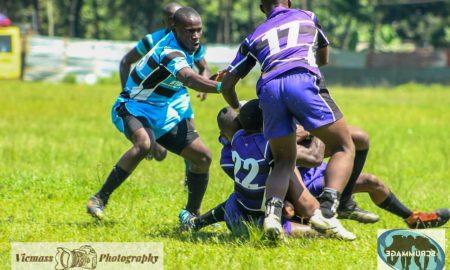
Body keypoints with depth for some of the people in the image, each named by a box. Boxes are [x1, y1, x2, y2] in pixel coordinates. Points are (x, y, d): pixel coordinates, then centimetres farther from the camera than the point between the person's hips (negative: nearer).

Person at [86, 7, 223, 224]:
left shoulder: (188, 46, 0)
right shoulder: (170, 52, -30)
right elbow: (190, 79, -49)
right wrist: (222, 87, -61)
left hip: (161, 113, 9)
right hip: (132, 107, -9)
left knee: (203, 157, 0)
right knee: (144, 143, -40)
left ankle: (192, 213, 21)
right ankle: (100, 199, -28)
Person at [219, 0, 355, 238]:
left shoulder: (254, 37, 33)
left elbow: (227, 85, 32)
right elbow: (324, 58, 49)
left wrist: (239, 111, 50)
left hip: (268, 89, 2)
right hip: (302, 80, -2)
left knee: (284, 162, 18)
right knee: (344, 148, 6)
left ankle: (272, 211, -12)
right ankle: (327, 211, -18)